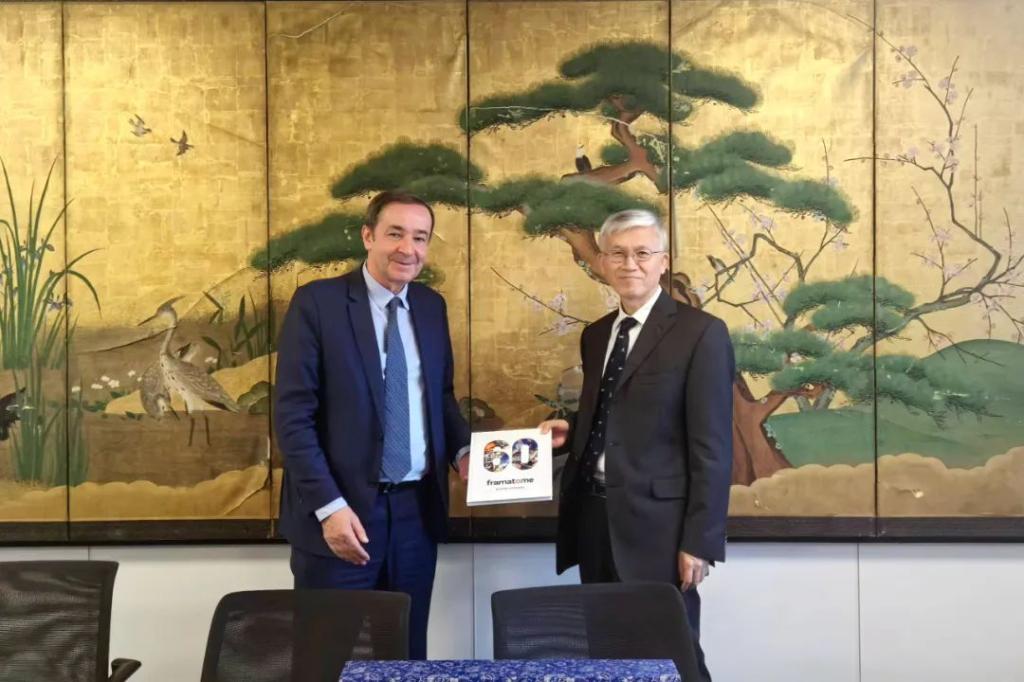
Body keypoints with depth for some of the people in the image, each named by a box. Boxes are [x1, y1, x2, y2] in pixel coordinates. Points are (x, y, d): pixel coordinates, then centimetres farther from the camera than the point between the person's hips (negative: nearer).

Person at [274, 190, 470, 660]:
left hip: (417, 509, 5)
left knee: (407, 655, 14)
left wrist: (464, 450, 0)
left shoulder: (431, 306, 9)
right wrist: (329, 505, -18)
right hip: (342, 510, -5)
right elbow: (292, 415, -12)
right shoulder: (317, 302, -8)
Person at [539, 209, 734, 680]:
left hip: (656, 524, -6)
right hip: (593, 518, 6)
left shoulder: (700, 333, -8)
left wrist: (698, 541, -15)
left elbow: (711, 446, -11)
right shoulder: (595, 335, 12)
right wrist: (570, 432, 0)